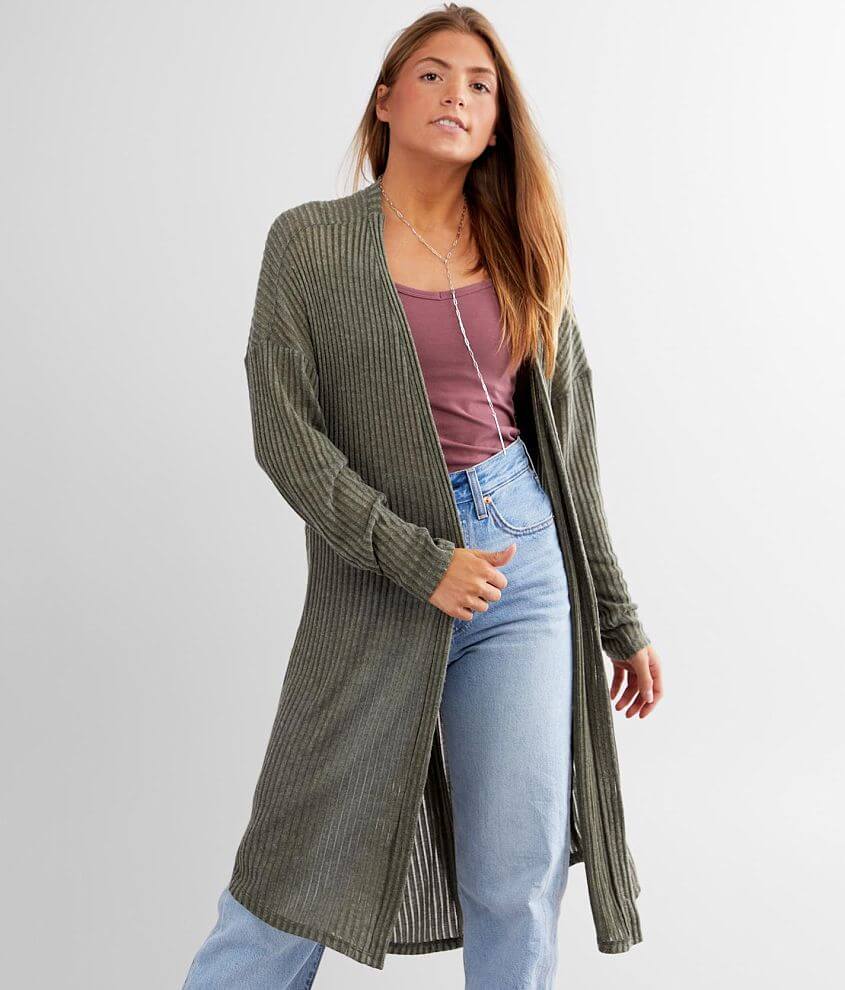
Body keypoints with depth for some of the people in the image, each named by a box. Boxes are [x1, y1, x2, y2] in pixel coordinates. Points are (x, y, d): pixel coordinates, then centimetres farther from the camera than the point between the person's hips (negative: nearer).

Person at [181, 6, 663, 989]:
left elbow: (567, 445, 11)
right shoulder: (310, 241, 0)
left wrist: (620, 616, 12)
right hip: (379, 583, -3)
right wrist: (422, 562, -14)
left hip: (527, 561, 3)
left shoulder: (521, 253, 9)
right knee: (304, 867, 7)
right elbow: (285, 433, -8)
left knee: (520, 880, 7)